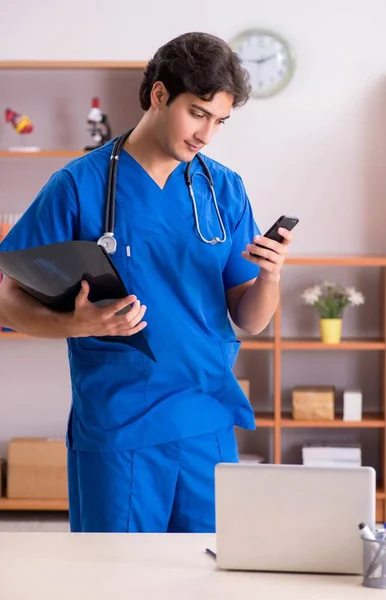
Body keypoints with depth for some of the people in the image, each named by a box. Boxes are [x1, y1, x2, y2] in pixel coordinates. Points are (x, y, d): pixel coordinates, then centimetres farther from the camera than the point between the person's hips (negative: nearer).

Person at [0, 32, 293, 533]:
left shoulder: (224, 189, 6)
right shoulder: (80, 185, -6)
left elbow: (249, 321, 8)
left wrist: (270, 275, -13)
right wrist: (78, 324, -23)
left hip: (209, 425, 4)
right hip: (115, 431, -3)